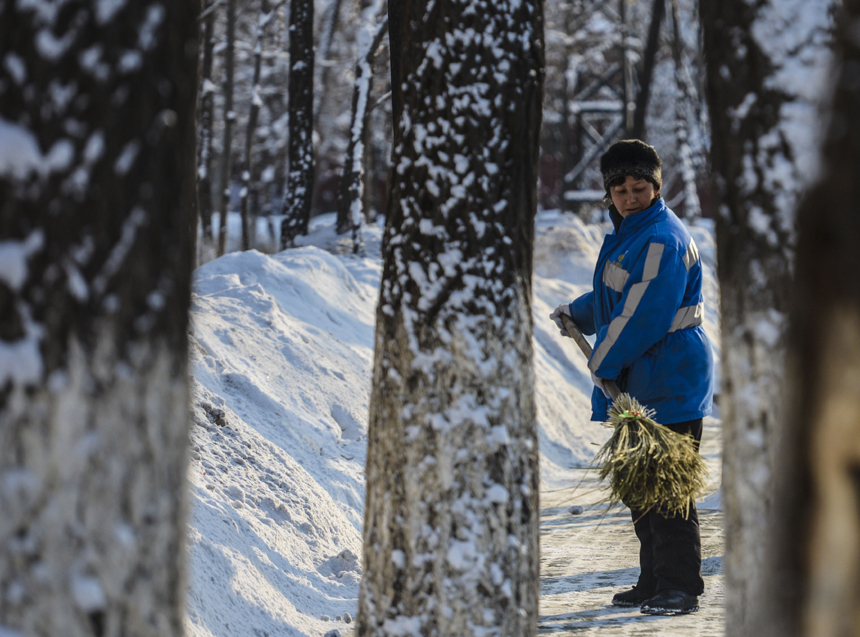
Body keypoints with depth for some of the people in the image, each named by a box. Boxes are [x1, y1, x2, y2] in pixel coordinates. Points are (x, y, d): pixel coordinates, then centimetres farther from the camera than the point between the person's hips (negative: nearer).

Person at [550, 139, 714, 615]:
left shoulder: (662, 239, -18)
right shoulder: (629, 231, 15)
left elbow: (643, 315, -22)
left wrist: (603, 363, -12)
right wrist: (577, 314, 45)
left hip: (670, 381, -10)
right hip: (639, 381, 10)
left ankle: (681, 588, -2)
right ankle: (655, 582, 23)